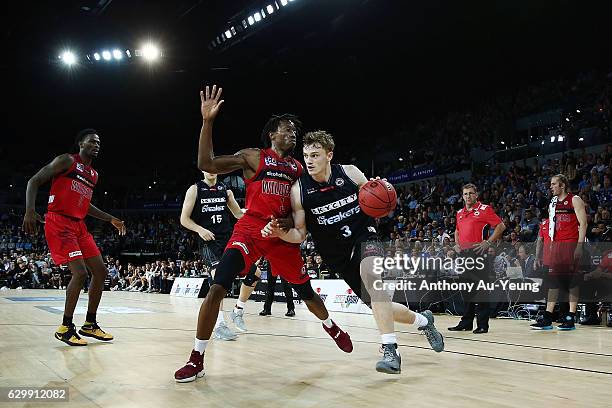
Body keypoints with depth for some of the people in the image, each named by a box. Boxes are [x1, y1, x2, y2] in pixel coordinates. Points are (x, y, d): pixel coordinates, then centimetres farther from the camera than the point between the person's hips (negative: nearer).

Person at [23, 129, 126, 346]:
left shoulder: (94, 175, 18)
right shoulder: (66, 161, -5)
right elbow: (34, 181, -8)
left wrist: (111, 219, 23)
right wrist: (30, 211, -23)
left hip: (79, 226, 9)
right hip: (59, 223, -8)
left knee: (101, 271, 4)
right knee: (80, 272, -18)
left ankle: (90, 324, 15)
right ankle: (65, 328, -4)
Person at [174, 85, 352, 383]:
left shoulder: (298, 168, 15)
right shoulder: (253, 157, 1)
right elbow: (206, 164, -8)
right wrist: (208, 122, -16)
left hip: (283, 234, 4)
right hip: (250, 230, -4)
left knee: (306, 292, 13)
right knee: (217, 288, -19)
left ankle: (331, 327, 45)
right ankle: (197, 359, -7)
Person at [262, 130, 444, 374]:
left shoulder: (350, 173, -8)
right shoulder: (299, 190, -9)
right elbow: (300, 234, -5)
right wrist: (280, 233, -26)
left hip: (364, 236, -2)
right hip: (338, 254, 2)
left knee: (369, 271, -36)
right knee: (379, 305, 3)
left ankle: (390, 351, -32)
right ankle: (423, 320, 35)